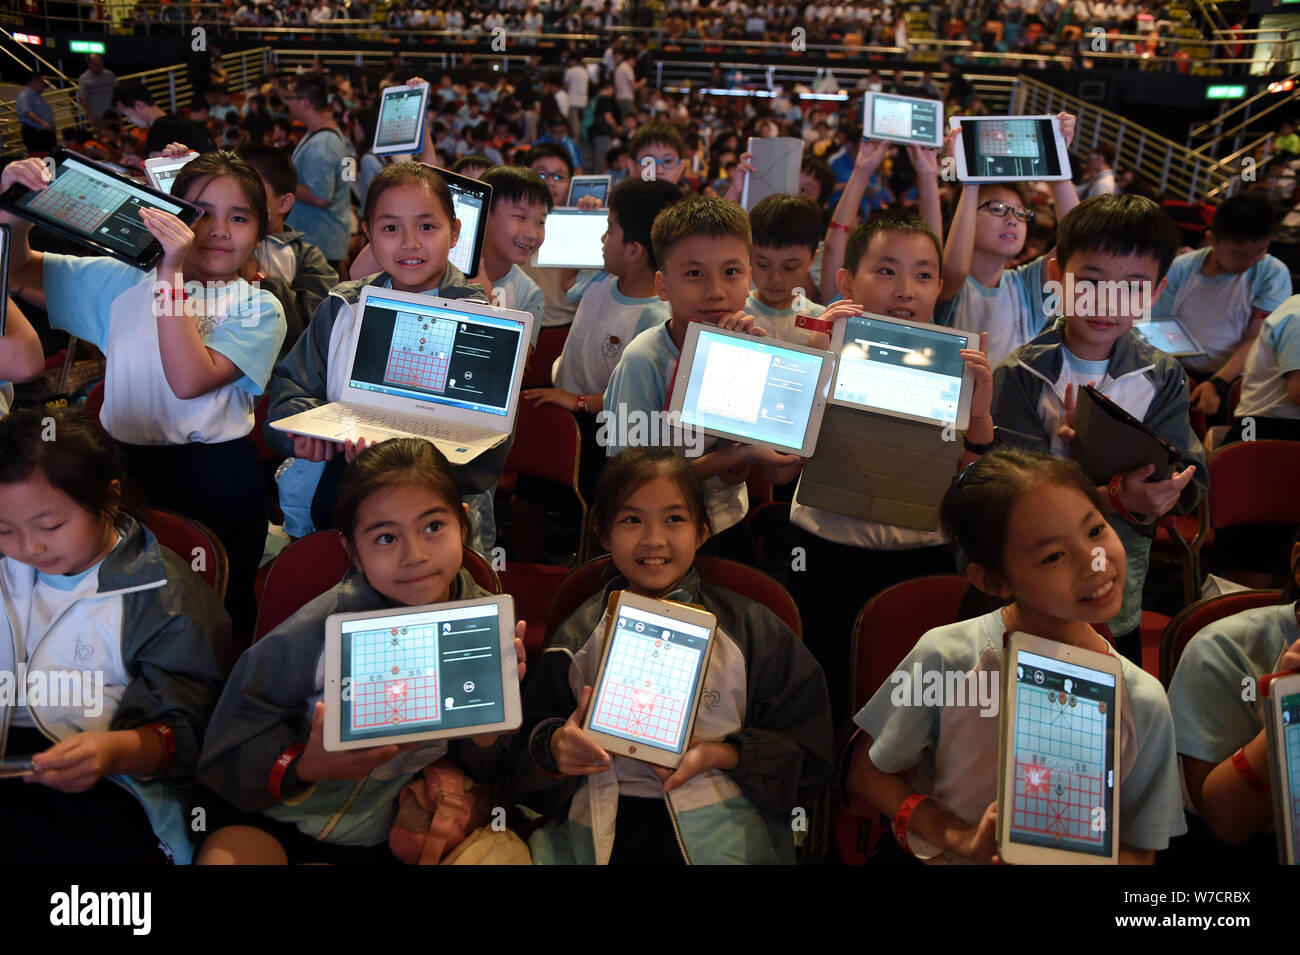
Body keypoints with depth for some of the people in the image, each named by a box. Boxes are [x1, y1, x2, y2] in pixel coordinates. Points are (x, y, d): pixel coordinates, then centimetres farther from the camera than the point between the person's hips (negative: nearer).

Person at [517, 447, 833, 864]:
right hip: (601, 830, 1)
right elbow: (534, 727, 15)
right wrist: (555, 746, -8)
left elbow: (803, 745, 5)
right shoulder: (578, 637, 8)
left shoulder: (750, 627, 4)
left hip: (722, 830, -1)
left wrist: (720, 755, -10)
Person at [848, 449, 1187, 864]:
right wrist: (961, 838, -18)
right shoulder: (946, 657, -14)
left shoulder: (1143, 701, -8)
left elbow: (1139, 852, 1)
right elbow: (867, 772, -3)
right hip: (942, 858, -2)